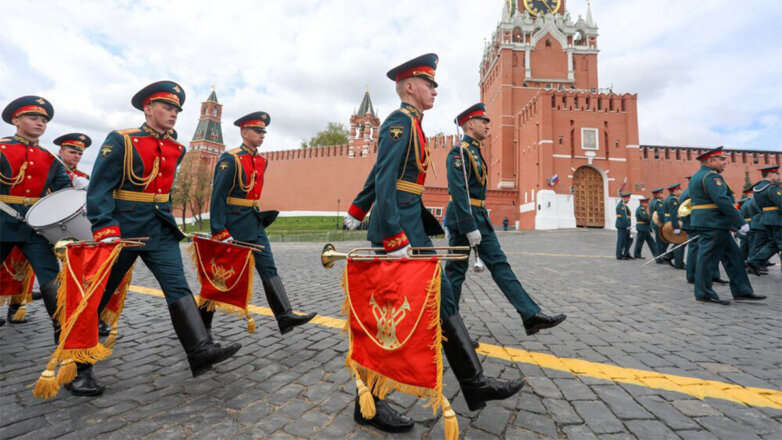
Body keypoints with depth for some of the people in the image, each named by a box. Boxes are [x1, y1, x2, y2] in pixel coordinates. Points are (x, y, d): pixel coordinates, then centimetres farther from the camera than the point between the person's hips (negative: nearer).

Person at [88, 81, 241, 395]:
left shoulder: (176, 149, 8)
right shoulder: (120, 141, -8)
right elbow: (99, 188, -12)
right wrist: (105, 229, -21)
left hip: (160, 231, 4)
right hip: (123, 229, -4)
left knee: (178, 287, -7)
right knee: (98, 295, 11)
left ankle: (200, 350, -12)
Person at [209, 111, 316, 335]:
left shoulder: (261, 161, 10)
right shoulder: (230, 159, -12)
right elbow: (218, 197, -16)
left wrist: (258, 217, 18)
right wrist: (220, 232, -20)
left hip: (253, 224, 7)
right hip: (232, 224, -6)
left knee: (268, 268, -2)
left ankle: (285, 316, -2)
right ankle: (202, 321, 28)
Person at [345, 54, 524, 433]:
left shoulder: (410, 124, 21)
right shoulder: (400, 122, -9)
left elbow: (378, 173, 25)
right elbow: (385, 181, -20)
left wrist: (358, 211, 31)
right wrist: (394, 241, -25)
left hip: (412, 225, 10)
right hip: (400, 226, -10)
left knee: (441, 298, 12)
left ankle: (475, 384, 27)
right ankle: (369, 403, 17)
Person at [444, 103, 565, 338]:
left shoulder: (475, 152, 18)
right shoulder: (459, 152, -13)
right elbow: (458, 192, -22)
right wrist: (469, 228, -25)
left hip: (480, 217, 10)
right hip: (463, 217, -9)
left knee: (499, 264, 5)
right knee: (456, 271, 1)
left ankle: (531, 315, 7)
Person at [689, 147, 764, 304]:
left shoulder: (698, 176, 18)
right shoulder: (711, 176, -14)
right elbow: (722, 200, -22)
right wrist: (741, 222, -18)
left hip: (711, 223, 11)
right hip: (713, 223, -11)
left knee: (733, 254, 14)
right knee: (708, 257, -4)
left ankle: (741, 291, 21)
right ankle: (704, 294, 3)